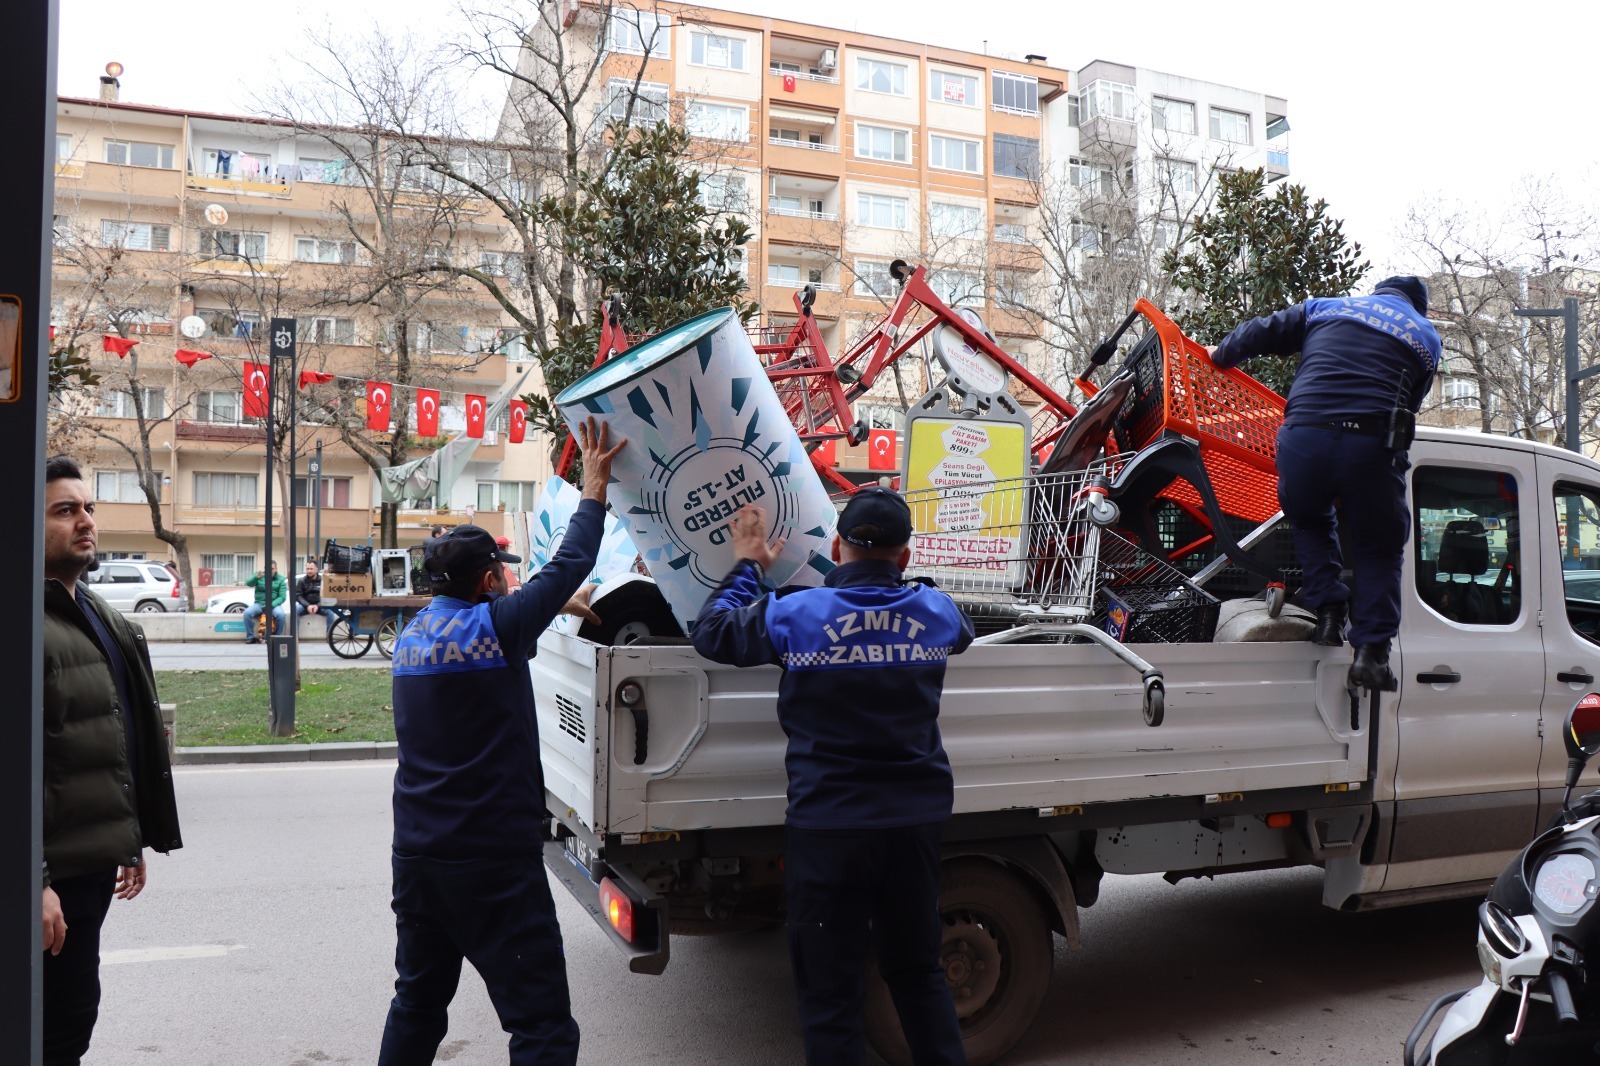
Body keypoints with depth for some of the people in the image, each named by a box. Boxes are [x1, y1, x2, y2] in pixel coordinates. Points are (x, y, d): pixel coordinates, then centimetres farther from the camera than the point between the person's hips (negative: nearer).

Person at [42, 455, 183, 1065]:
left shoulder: (102, 619, 15)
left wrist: (134, 839, 20)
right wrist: (34, 880, -23)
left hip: (93, 859, 9)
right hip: (53, 871, -9)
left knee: (73, 1013, 18)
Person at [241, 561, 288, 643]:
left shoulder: (280, 579, 3)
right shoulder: (260, 575, 7)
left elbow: (282, 597, -4)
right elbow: (248, 583, -11)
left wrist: (271, 605, -20)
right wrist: (256, 577, -32)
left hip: (274, 605, -1)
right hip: (259, 604, 2)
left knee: (281, 614, -33)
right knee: (247, 612, -28)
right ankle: (250, 637, -14)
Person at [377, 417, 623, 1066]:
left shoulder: (414, 632, 9)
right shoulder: (493, 624, -13)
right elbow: (569, 565, -3)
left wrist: (558, 605, 38)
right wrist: (594, 485, 9)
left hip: (416, 855, 8)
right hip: (492, 860, -8)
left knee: (418, 1002, 24)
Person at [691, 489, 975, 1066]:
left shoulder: (796, 613, -13)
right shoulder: (935, 610, -3)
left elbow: (711, 632, 3)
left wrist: (748, 565, 17)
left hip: (829, 822, -4)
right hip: (917, 818, 4)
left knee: (829, 990, 9)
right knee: (917, 971, 22)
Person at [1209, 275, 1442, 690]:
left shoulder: (1326, 307, 26)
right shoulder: (1426, 335, 26)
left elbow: (1257, 333, 28)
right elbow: (1410, 402, 27)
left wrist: (1219, 356, 46)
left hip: (1304, 434, 1)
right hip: (1372, 445, -1)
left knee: (1309, 520, 29)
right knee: (1379, 547, 17)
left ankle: (1328, 612, 18)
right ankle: (1371, 650, 8)